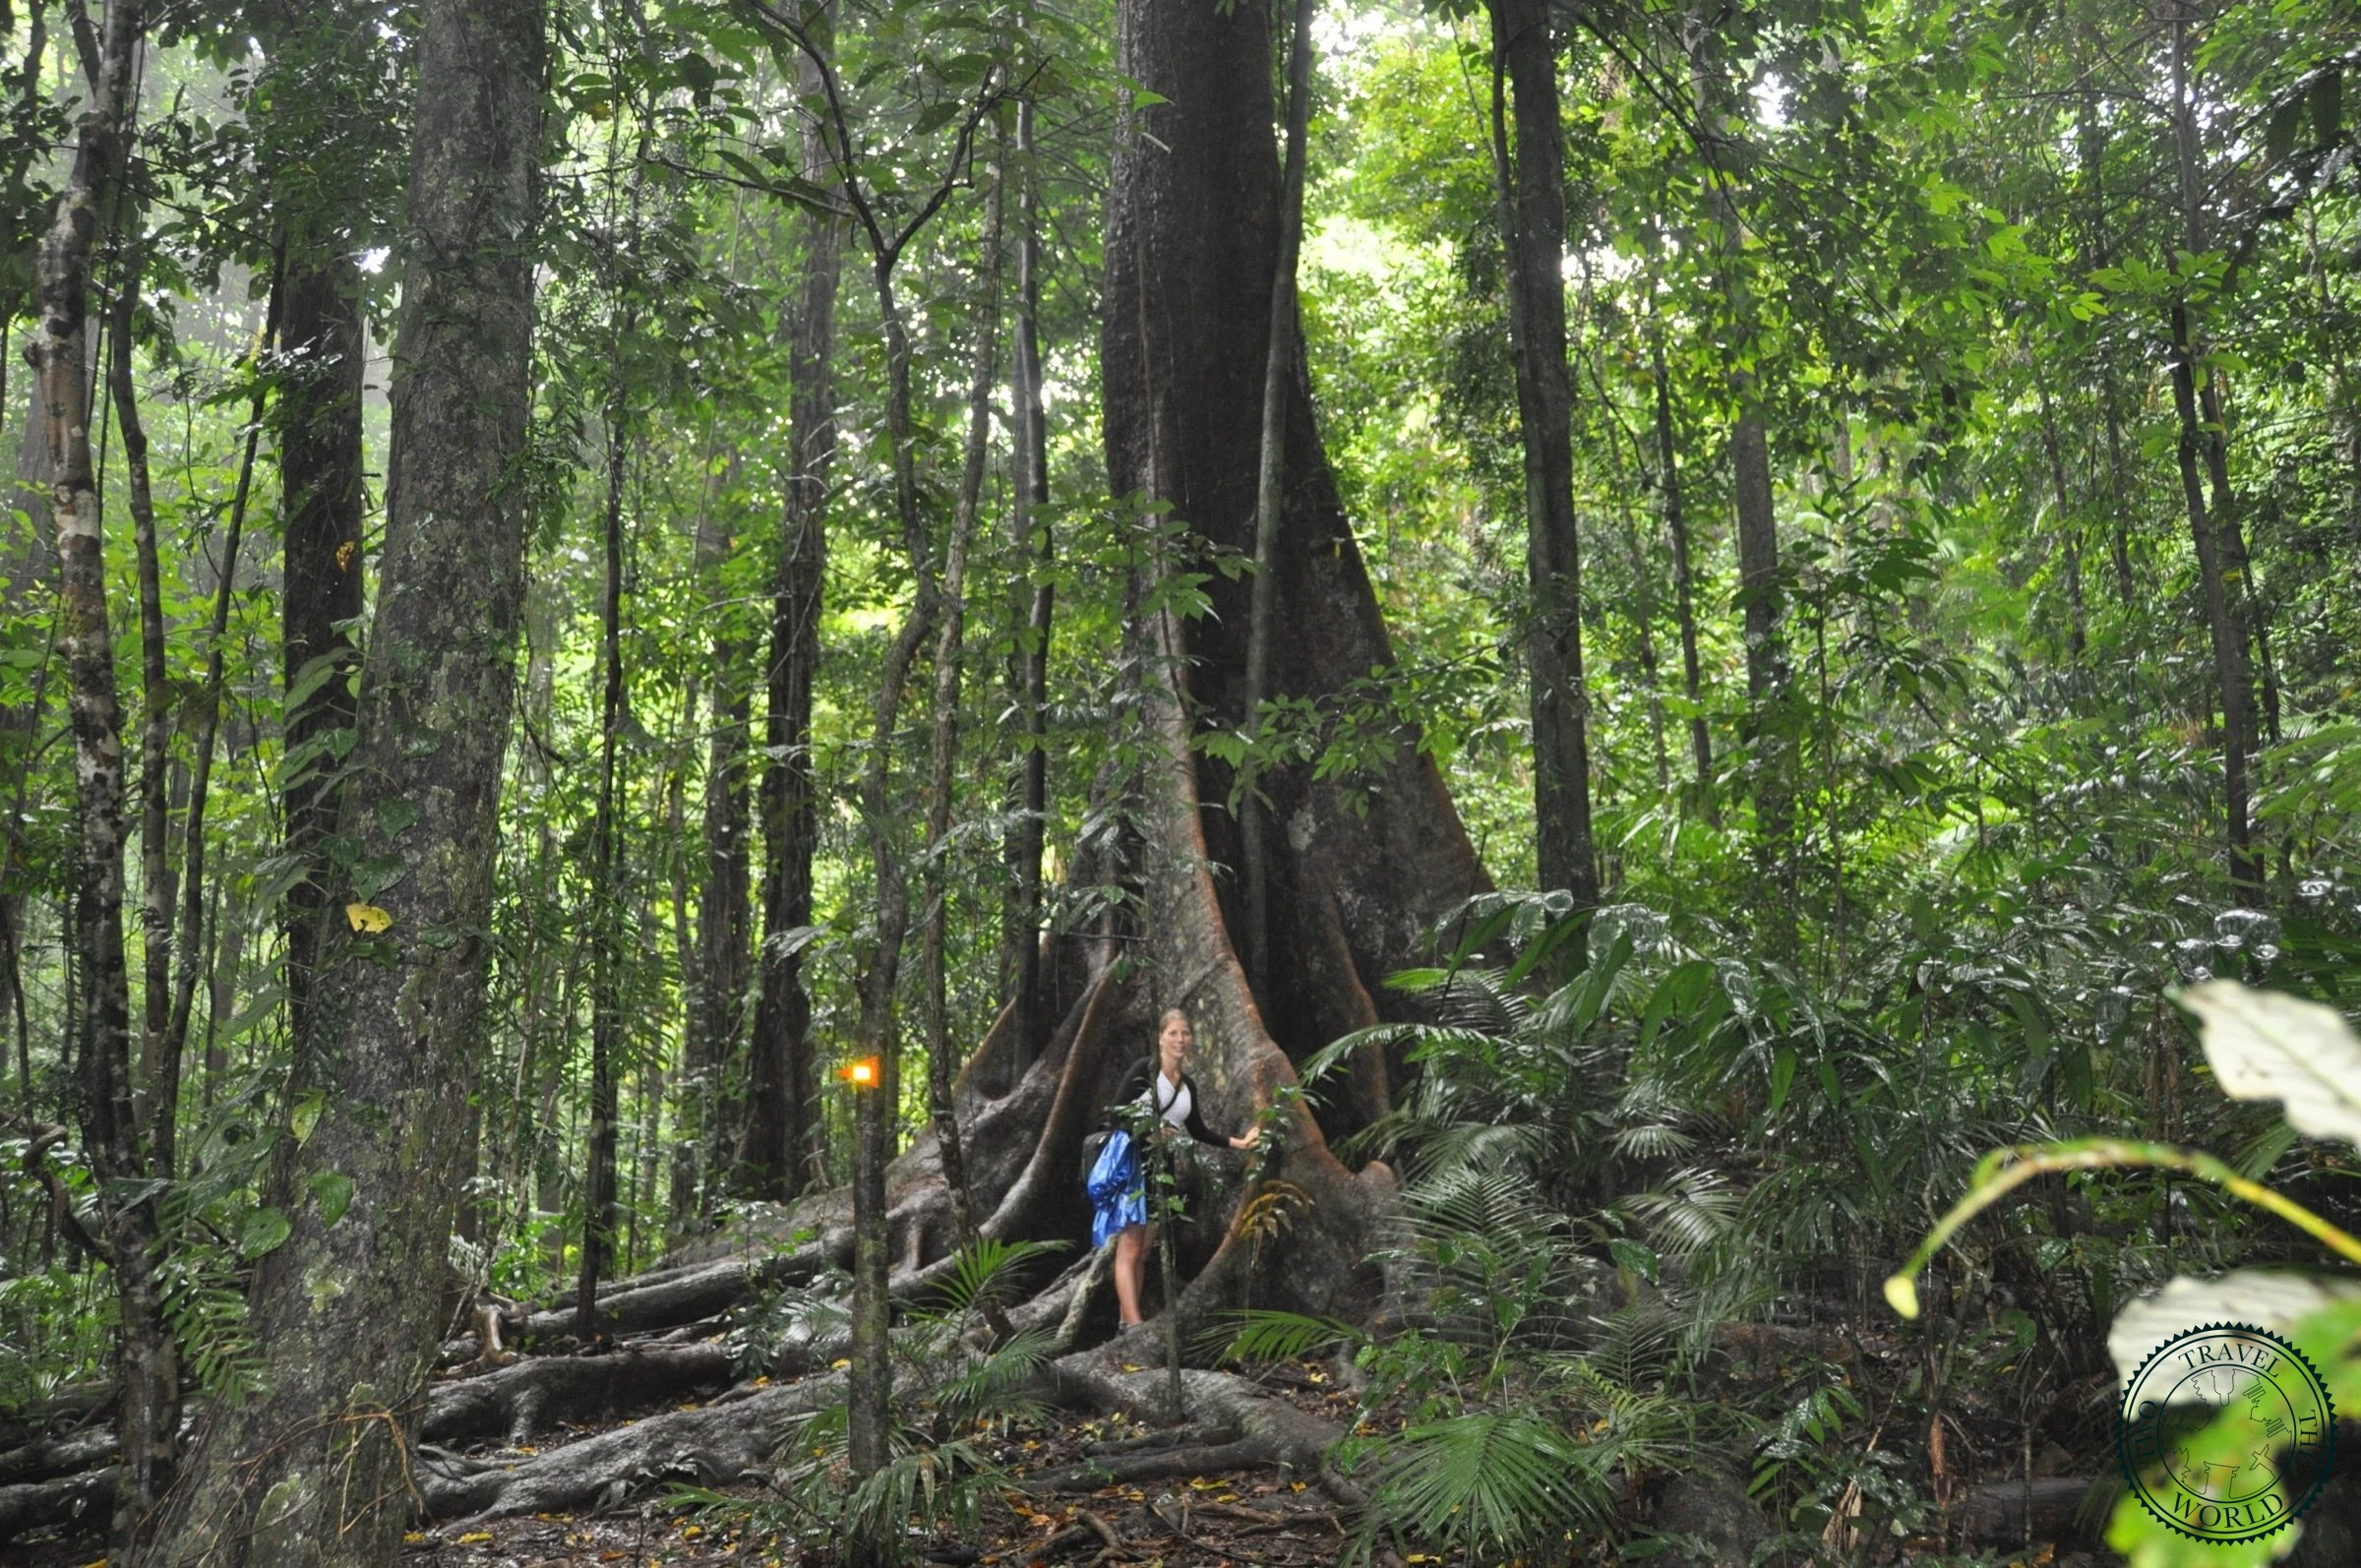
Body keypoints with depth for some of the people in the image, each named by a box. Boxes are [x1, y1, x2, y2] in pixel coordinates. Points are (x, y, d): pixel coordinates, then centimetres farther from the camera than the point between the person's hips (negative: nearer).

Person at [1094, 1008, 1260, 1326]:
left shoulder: (1188, 1085, 13)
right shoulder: (1144, 1070, -6)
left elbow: (1198, 1131, 20)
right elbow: (1115, 1113, -10)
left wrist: (1239, 1143, 14)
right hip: (1132, 1165, -7)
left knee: (1143, 1252, 6)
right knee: (1129, 1249, -13)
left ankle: (1126, 1322, 9)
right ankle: (1134, 1325, -21)